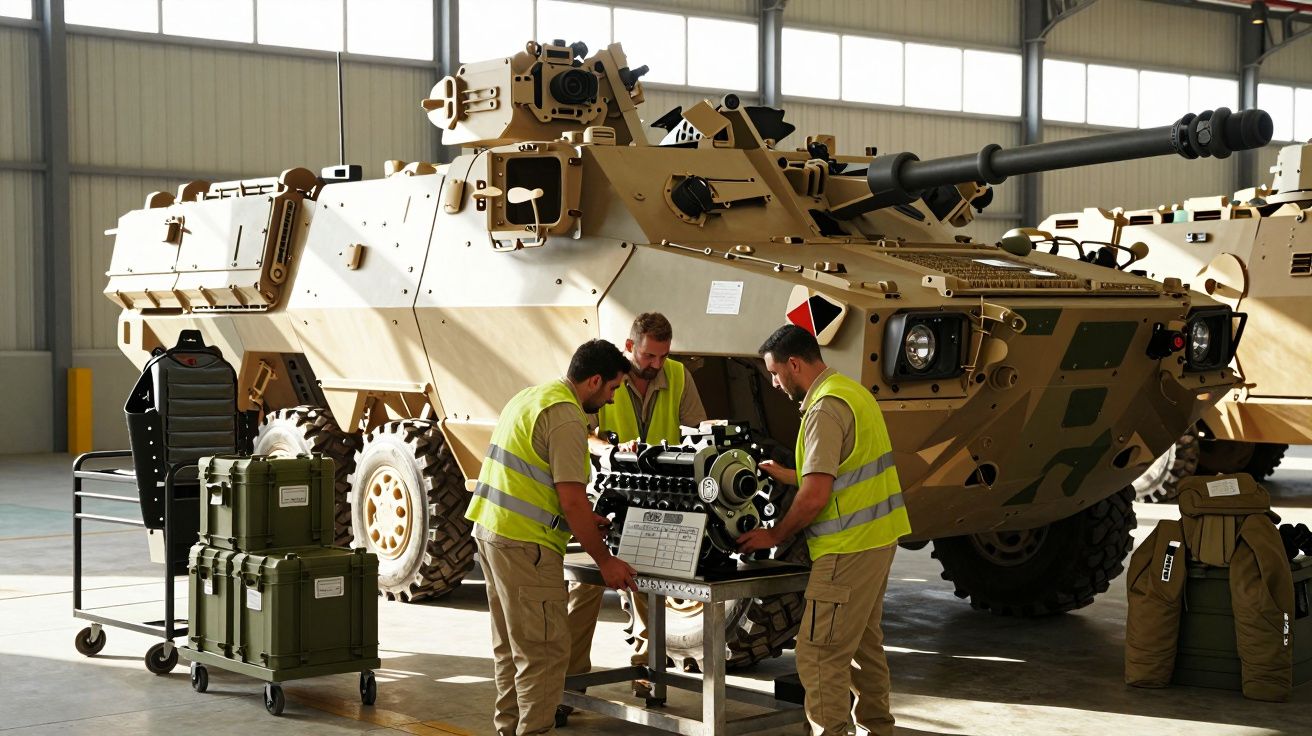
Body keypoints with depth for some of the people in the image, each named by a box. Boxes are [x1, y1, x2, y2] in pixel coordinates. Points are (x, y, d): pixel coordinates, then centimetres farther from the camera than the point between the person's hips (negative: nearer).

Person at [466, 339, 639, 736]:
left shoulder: (530, 397, 16)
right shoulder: (566, 417, -15)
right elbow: (572, 498, -18)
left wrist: (583, 519, 23)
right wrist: (604, 561, -11)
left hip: (489, 528, 10)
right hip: (524, 543, -10)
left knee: (511, 645, 19)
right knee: (545, 651, -4)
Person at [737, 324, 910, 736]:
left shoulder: (826, 408, -18)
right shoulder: (851, 391, 13)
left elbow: (815, 497, -21)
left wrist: (775, 535, -8)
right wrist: (784, 476, 22)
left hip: (849, 548, -11)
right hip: (878, 537, 11)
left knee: (819, 654, -7)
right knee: (864, 643, 19)